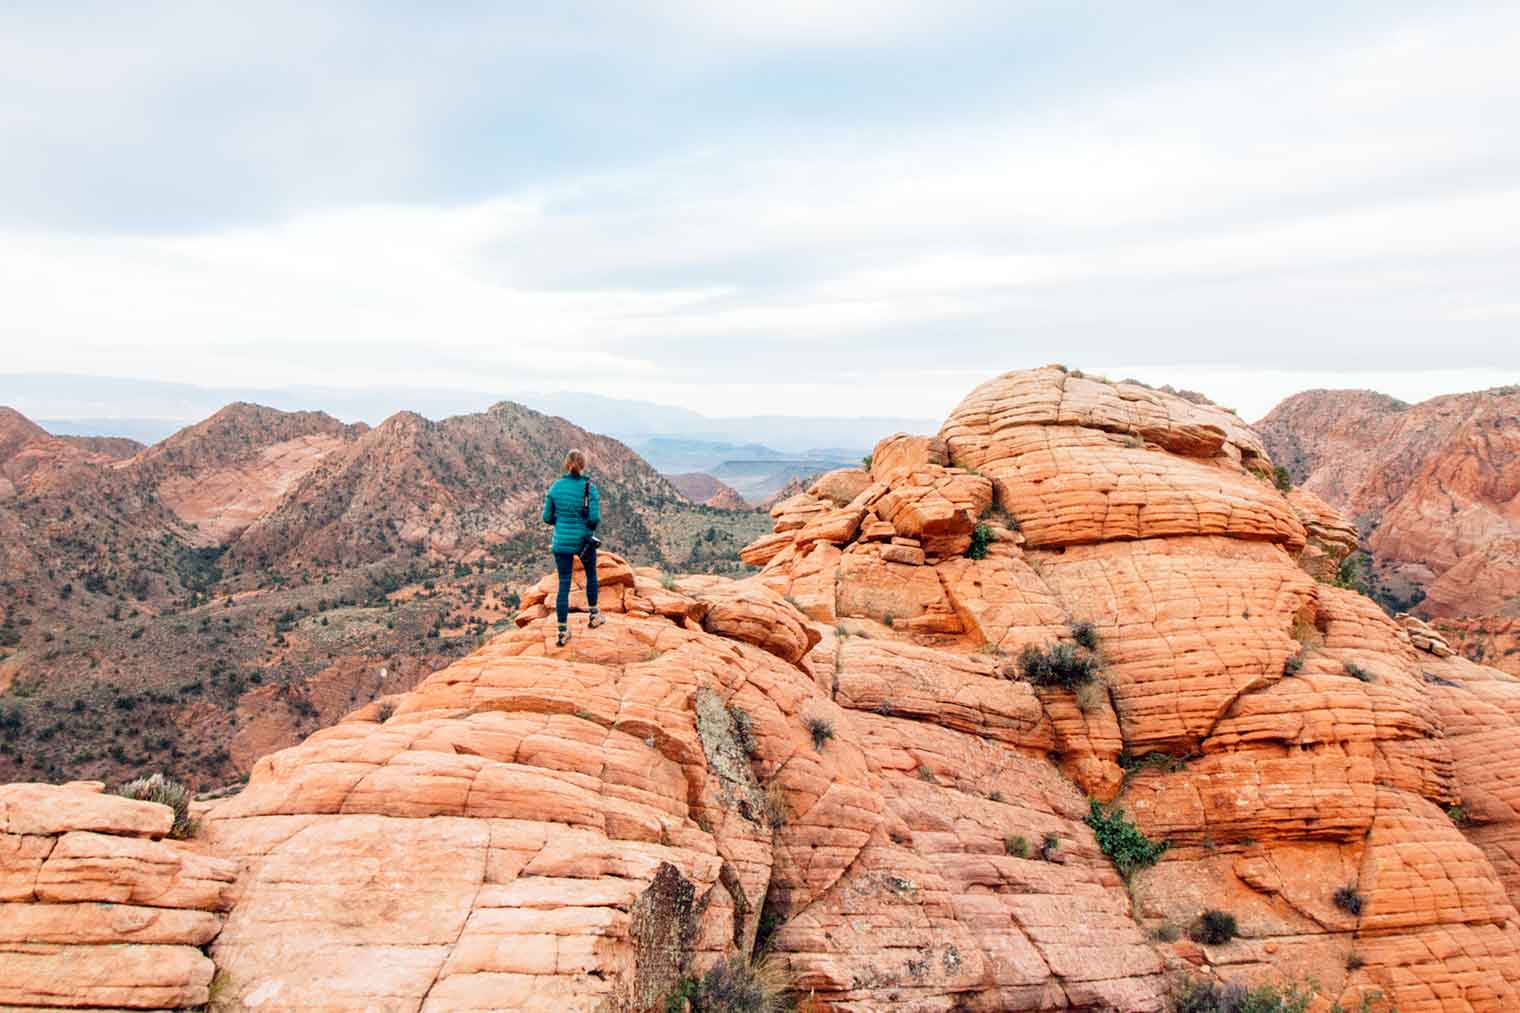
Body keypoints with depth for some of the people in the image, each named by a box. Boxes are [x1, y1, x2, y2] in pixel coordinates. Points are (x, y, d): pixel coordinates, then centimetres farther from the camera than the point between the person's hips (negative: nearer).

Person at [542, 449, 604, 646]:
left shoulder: (555, 487, -3)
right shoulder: (590, 488, -11)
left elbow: (547, 517, 0)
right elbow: (595, 518, -18)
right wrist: (591, 525, 4)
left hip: (561, 542, 2)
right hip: (584, 541, -2)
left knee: (564, 585, 6)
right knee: (591, 573, 25)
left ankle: (563, 632, 5)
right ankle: (594, 615, 37)